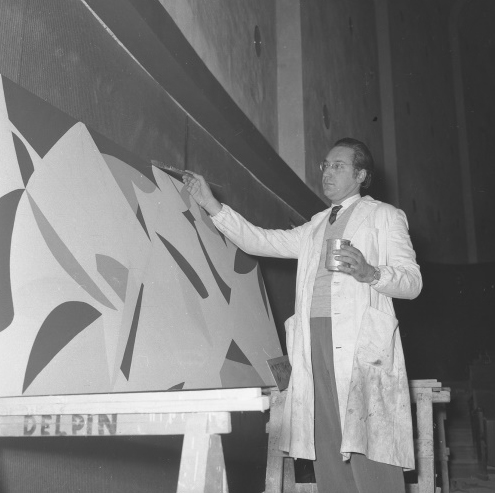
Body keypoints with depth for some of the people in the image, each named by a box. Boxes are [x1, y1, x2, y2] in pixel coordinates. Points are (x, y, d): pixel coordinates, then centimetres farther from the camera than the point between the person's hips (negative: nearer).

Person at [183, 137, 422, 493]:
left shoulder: (384, 216, 11)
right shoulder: (315, 227, 26)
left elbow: (412, 281, 5)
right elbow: (258, 241, 20)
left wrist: (370, 273, -15)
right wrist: (211, 204, 12)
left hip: (363, 344, -5)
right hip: (316, 341, 5)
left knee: (368, 451, -12)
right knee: (328, 458, 2)